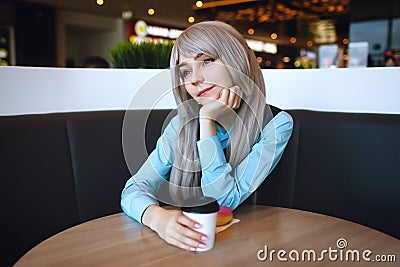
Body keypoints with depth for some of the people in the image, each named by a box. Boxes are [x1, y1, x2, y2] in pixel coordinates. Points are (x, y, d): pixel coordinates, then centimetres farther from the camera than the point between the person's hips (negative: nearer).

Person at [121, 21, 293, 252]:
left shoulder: (276, 125, -11)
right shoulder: (183, 123, -3)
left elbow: (225, 202, -17)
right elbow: (134, 189, -7)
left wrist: (207, 120, -19)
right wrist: (158, 218, -28)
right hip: (182, 243, 2)